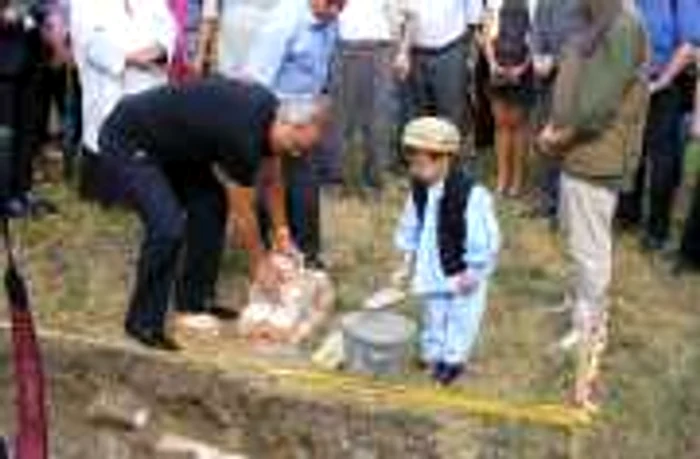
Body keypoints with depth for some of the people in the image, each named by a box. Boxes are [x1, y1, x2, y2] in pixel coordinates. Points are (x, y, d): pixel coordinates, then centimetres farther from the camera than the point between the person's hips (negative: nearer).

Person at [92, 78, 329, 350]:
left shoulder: (271, 111, -2)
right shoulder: (243, 135, -28)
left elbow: (273, 180, 16)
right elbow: (242, 214, -15)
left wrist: (281, 232, 18)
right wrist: (259, 264, -2)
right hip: (128, 144, -10)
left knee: (211, 203, 10)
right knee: (169, 228, -21)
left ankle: (194, 300, 20)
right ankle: (143, 322, -7)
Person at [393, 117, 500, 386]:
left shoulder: (471, 196, -27)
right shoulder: (419, 192, -6)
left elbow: (484, 239, -21)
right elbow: (410, 230, 8)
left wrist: (473, 273, -18)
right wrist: (408, 265, 9)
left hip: (462, 275, -6)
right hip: (431, 272, 6)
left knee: (460, 318, 11)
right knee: (433, 314, 21)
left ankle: (454, 359, 27)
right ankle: (432, 354, 37)